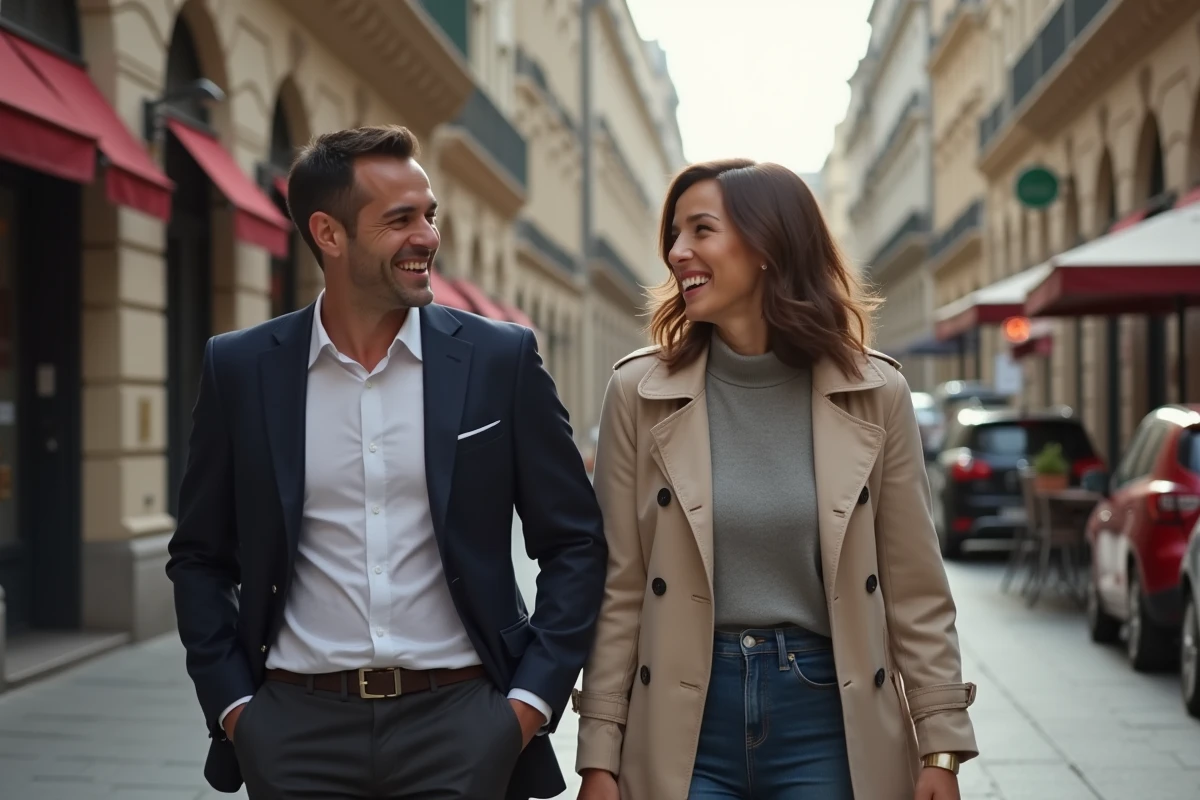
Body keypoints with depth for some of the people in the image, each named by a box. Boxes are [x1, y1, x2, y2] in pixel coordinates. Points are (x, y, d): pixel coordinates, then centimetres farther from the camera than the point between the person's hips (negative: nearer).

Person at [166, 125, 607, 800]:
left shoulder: (501, 359, -1)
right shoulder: (242, 368, 1)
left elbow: (575, 544, 3)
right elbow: (201, 558, 9)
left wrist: (532, 700, -4)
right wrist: (231, 704, 1)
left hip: (459, 719, 0)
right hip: (297, 725, 1)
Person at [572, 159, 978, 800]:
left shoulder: (874, 393, -1)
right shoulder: (638, 393, -2)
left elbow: (916, 591, 2)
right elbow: (618, 591, 0)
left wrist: (941, 748, 0)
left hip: (828, 718, 0)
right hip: (685, 725, 0)